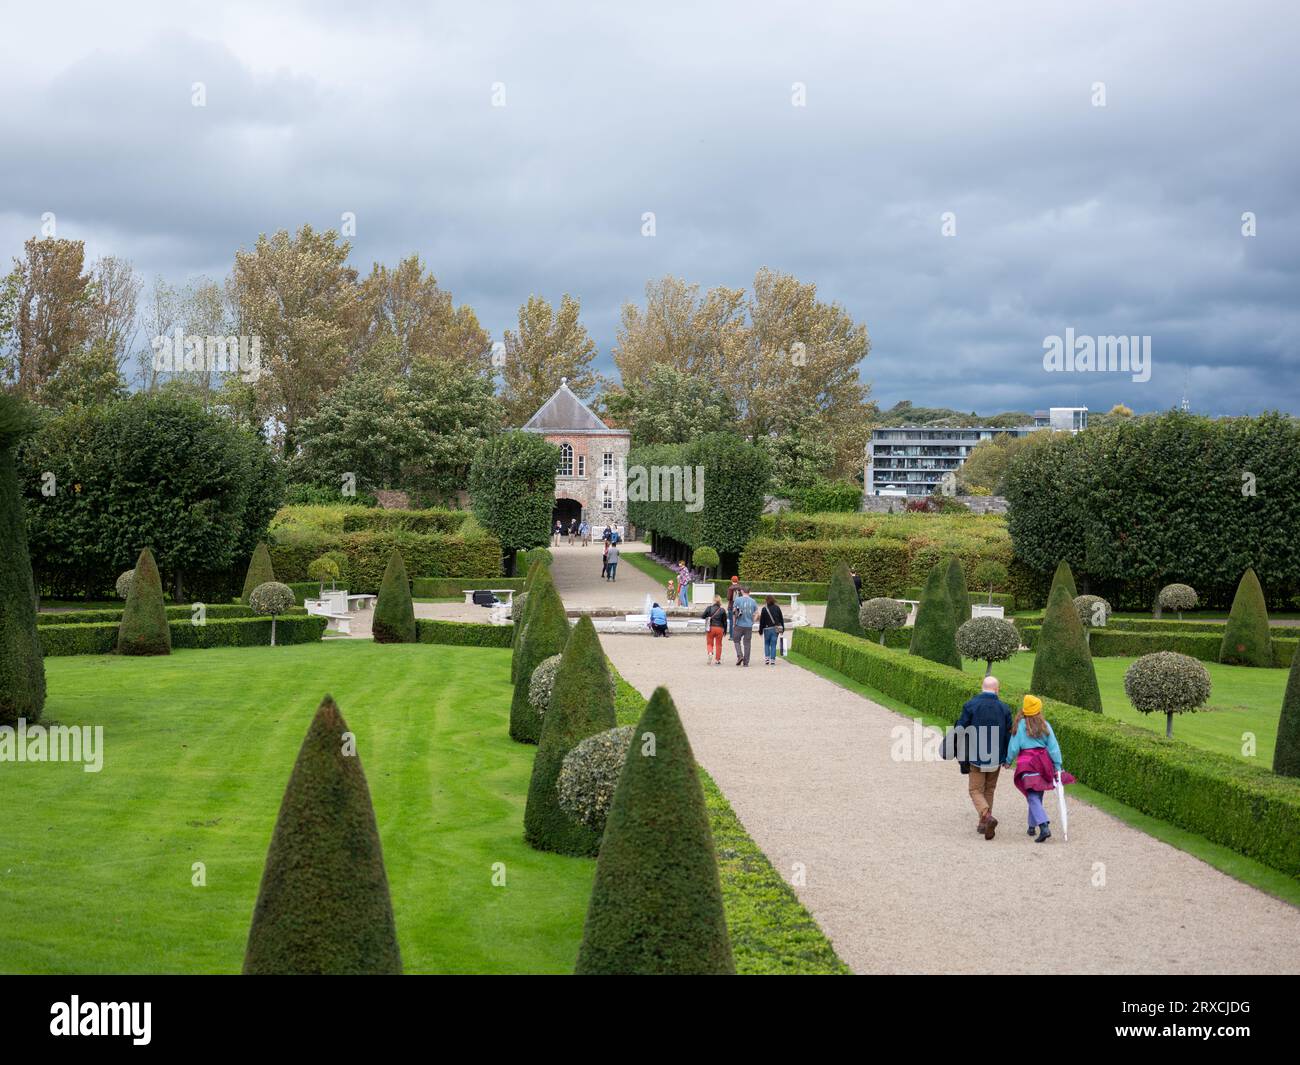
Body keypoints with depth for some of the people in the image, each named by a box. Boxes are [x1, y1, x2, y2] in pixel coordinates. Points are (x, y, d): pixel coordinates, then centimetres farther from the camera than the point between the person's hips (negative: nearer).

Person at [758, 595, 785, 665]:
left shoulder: (764, 609, -7)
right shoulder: (777, 608, 2)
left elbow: (762, 621, -3)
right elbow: (781, 619, 8)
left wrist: (760, 630, 4)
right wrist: (782, 628, 16)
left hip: (767, 628, -2)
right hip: (776, 629, 2)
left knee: (766, 644, 12)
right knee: (773, 644, 6)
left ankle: (767, 658, 0)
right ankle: (773, 660, 2)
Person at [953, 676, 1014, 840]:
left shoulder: (970, 705, -11)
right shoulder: (1004, 708, -3)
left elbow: (961, 732, -9)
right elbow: (1008, 735, 1)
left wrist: (962, 758, 1)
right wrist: (1005, 758, 13)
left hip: (976, 758, -3)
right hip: (996, 759, 3)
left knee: (976, 790, 4)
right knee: (989, 790, 18)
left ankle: (987, 816, -20)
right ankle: (984, 824, 22)